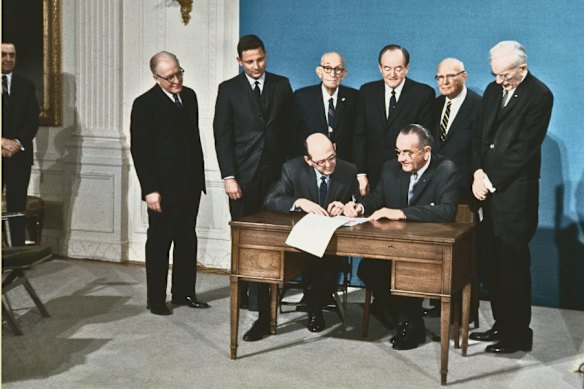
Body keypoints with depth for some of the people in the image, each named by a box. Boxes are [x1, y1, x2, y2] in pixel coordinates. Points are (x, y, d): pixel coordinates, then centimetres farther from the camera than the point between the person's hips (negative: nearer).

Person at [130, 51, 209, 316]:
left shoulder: (189, 96, 9)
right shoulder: (145, 104, -10)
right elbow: (139, 150, -12)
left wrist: (200, 176, 13)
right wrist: (150, 190, -16)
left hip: (191, 184, 6)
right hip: (164, 187, -6)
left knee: (187, 241, 13)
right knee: (159, 243, 3)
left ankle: (184, 293, 24)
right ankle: (156, 299, 12)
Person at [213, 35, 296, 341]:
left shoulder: (281, 85, 10)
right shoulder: (229, 90, 5)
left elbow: (290, 130, 11)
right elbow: (222, 135, 0)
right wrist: (229, 176, -8)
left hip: (276, 175, 1)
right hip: (243, 177, 0)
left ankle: (264, 312, 5)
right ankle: (246, 290, 10)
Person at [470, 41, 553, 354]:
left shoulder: (539, 96, -9)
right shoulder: (493, 90, 14)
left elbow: (525, 149, -14)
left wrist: (491, 182, -12)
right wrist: (478, 172, -2)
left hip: (515, 193, -7)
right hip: (490, 188, 7)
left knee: (513, 265, -2)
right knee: (493, 265, 10)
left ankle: (518, 334, 9)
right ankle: (501, 324, 22)